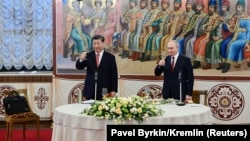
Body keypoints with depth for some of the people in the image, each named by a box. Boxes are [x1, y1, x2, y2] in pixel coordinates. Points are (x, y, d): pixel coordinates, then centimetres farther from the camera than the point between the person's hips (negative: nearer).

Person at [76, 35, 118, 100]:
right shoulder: (88, 56, 7)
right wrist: (81, 59, -22)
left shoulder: (110, 57, 2)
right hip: (90, 91, 1)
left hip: (104, 91, -1)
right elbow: (79, 67, 0)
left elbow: (114, 75, 1)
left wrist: (113, 90, -5)